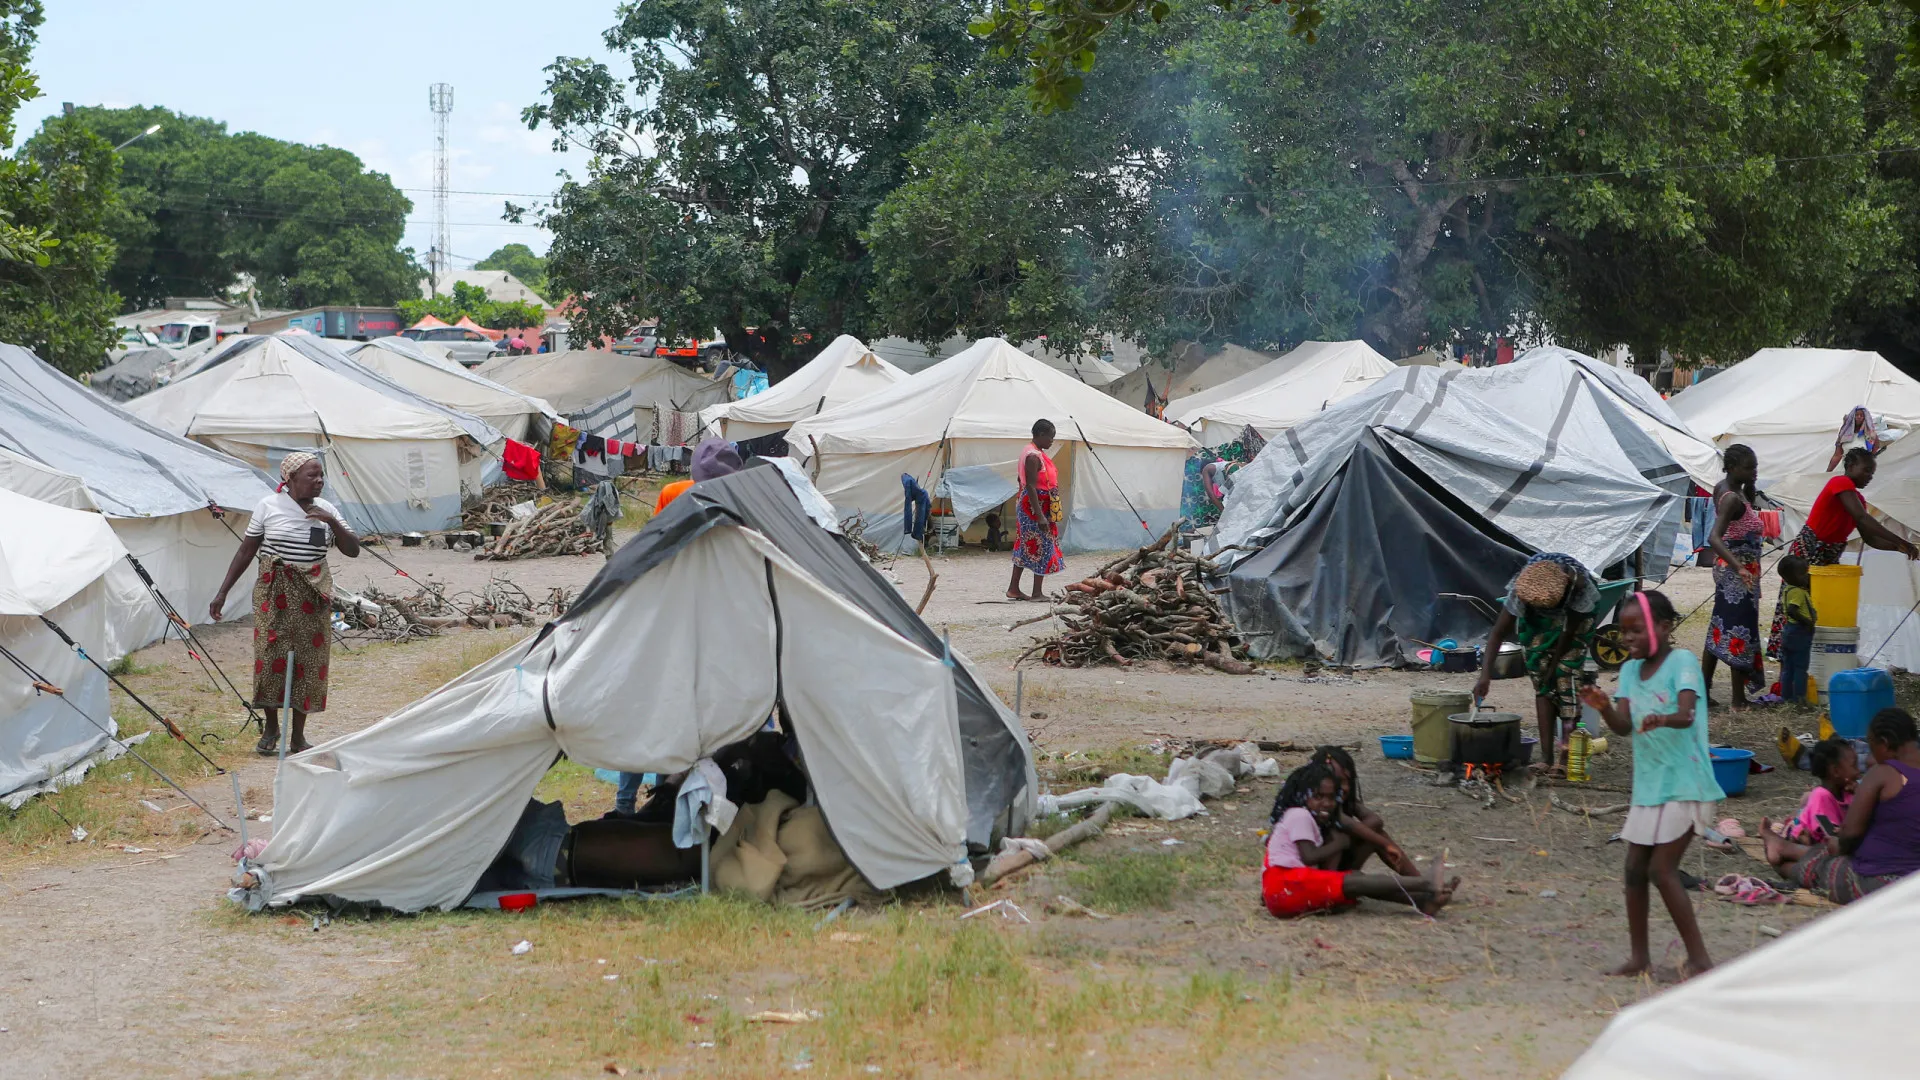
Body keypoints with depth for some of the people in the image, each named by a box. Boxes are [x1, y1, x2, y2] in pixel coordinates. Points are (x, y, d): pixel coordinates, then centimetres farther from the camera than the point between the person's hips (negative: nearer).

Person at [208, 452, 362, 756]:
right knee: (269, 657, -5)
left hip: (313, 596, 3)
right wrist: (223, 592, -1)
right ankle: (271, 727, 17)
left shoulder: (326, 510, 5)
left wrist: (333, 523, -14)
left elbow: (353, 550, 2)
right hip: (273, 593, -3)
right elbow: (246, 551, 1)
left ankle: (298, 736, 14)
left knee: (309, 661, 2)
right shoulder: (269, 506, -4)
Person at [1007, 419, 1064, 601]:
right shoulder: (1034, 457, -19)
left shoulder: (1034, 453, 12)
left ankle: (1014, 589, 19)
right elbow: (1031, 487, -24)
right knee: (1042, 547, -5)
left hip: (1026, 507, 10)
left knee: (1025, 548, 14)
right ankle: (1037, 593, -2)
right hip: (1035, 507, -10)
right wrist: (1040, 516, -27)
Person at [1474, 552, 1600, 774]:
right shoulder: (1522, 589, -36)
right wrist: (1485, 674, -42)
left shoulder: (1579, 584, -39)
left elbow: (1570, 631, -24)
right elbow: (1498, 633, -32)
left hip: (1574, 615, -1)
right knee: (1542, 684, -7)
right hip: (1536, 622, 1)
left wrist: (1555, 665, -15)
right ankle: (1546, 756, -5)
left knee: (1566, 679, -14)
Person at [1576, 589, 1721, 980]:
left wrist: (1663, 720, -49)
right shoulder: (1630, 670, 8)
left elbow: (1687, 715, -27)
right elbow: (1623, 726, -3)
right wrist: (1603, 707, -24)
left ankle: (1699, 957, -4)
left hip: (1684, 784, -7)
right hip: (1647, 785, 7)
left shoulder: (1682, 662, -11)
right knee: (1635, 868, 8)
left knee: (1662, 869, -12)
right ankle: (1639, 955, 20)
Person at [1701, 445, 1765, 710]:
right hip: (1738, 571, -10)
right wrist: (1739, 567, -48)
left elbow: (1749, 507, 25)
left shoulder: (1722, 488, 4)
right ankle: (1739, 700, 0)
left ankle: (1704, 685, 23)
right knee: (1740, 631, -4)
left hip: (1727, 568, 10)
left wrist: (1749, 487, 4)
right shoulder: (1732, 499, -23)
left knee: (1720, 627, 16)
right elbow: (1714, 538, -36)